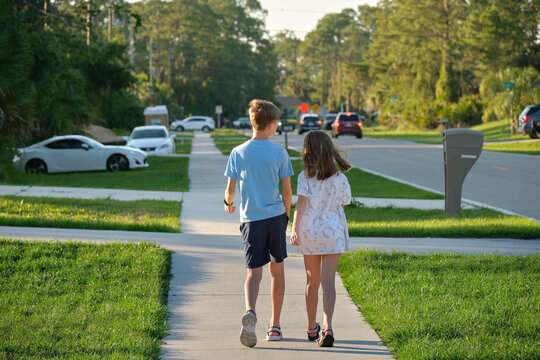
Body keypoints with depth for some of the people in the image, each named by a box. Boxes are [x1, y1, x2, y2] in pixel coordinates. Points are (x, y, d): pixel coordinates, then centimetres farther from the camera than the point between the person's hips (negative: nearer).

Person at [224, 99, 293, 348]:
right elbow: (287, 191, -1)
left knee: (254, 272, 0)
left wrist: (228, 204, 25)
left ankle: (250, 312, -29)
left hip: (251, 219, 0)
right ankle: (275, 326, 18)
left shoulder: (238, 153, -1)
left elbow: (230, 188, 2)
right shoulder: (280, 153, -4)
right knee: (277, 269, 14)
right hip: (275, 217, 0)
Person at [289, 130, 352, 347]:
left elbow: (301, 203, -15)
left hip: (309, 232, 1)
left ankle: (312, 328, 25)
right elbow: (344, 203, 9)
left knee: (312, 281, 14)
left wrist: (295, 228, -20)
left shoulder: (305, 177, -5)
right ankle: (327, 326, -24)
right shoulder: (339, 178, 0)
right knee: (328, 281, -6)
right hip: (333, 232, 0)